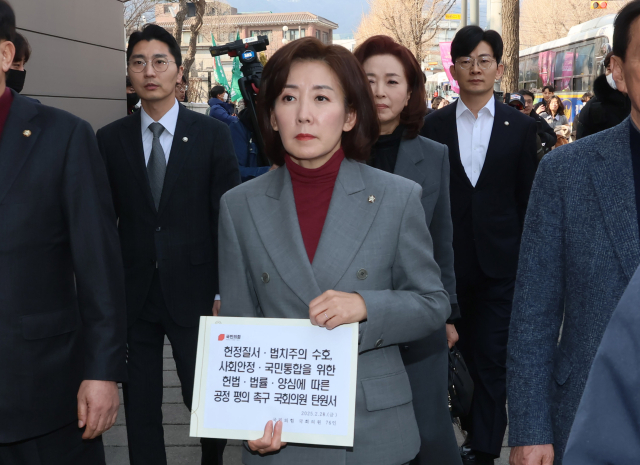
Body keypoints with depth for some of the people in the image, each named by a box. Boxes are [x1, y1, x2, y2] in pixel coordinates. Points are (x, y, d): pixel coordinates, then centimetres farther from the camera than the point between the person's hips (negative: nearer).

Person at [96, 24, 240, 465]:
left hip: (194, 292, -2)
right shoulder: (110, 139, 4)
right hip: (132, 293, 2)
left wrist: (225, 292, -5)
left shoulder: (212, 135, -2)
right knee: (140, 408, 10)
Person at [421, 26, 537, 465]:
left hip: (500, 260, -1)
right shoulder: (435, 125, 3)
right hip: (449, 259, 1)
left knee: (492, 357, -1)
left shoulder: (521, 127, 2)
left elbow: (527, 197, 4)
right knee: (462, 350, 12)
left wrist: (527, 258, 2)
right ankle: (475, 425, 30)